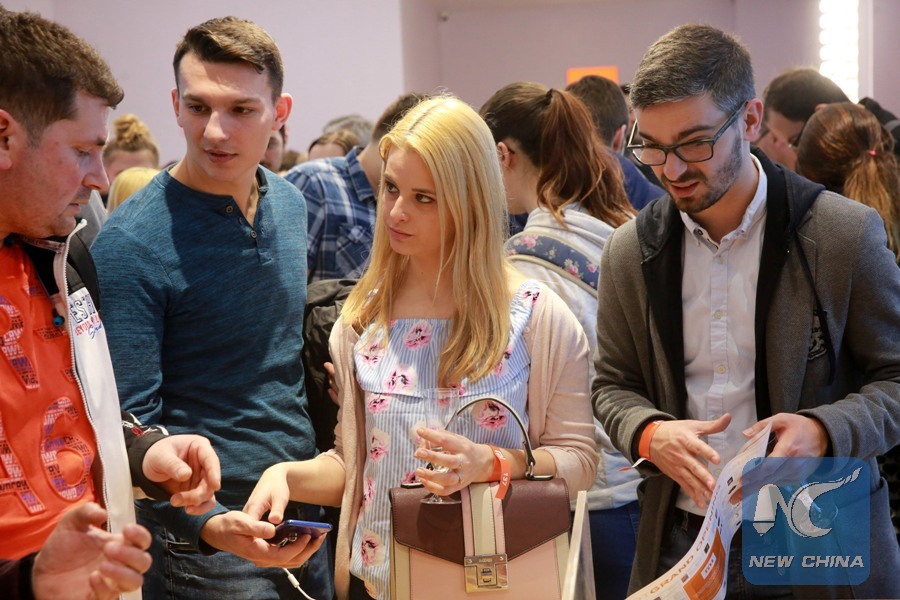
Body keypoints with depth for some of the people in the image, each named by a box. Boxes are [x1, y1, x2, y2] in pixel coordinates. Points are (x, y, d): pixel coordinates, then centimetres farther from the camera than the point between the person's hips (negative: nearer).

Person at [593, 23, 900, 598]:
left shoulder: (847, 233, -10)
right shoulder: (631, 250, 1)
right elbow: (613, 385, 9)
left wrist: (823, 430, -23)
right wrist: (648, 433, -13)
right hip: (682, 536, 3)